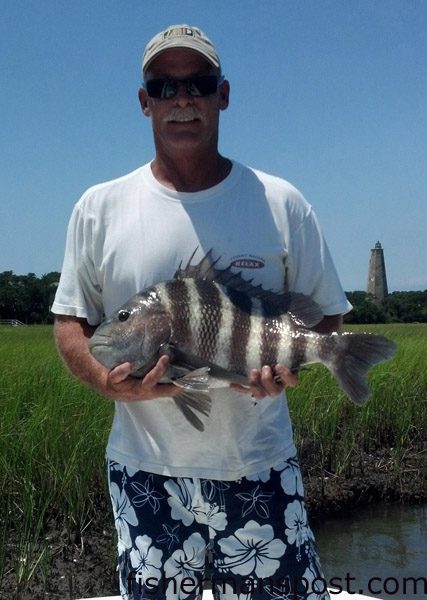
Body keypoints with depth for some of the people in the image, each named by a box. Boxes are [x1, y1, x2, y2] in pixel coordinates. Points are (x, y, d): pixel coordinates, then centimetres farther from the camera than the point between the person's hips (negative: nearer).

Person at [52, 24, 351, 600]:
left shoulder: (281, 202, 0)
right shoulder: (99, 207, 2)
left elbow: (326, 314, 7)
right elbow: (70, 320, 8)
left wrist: (287, 362, -15)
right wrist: (105, 379, -13)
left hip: (259, 470, 0)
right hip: (144, 470, 1)